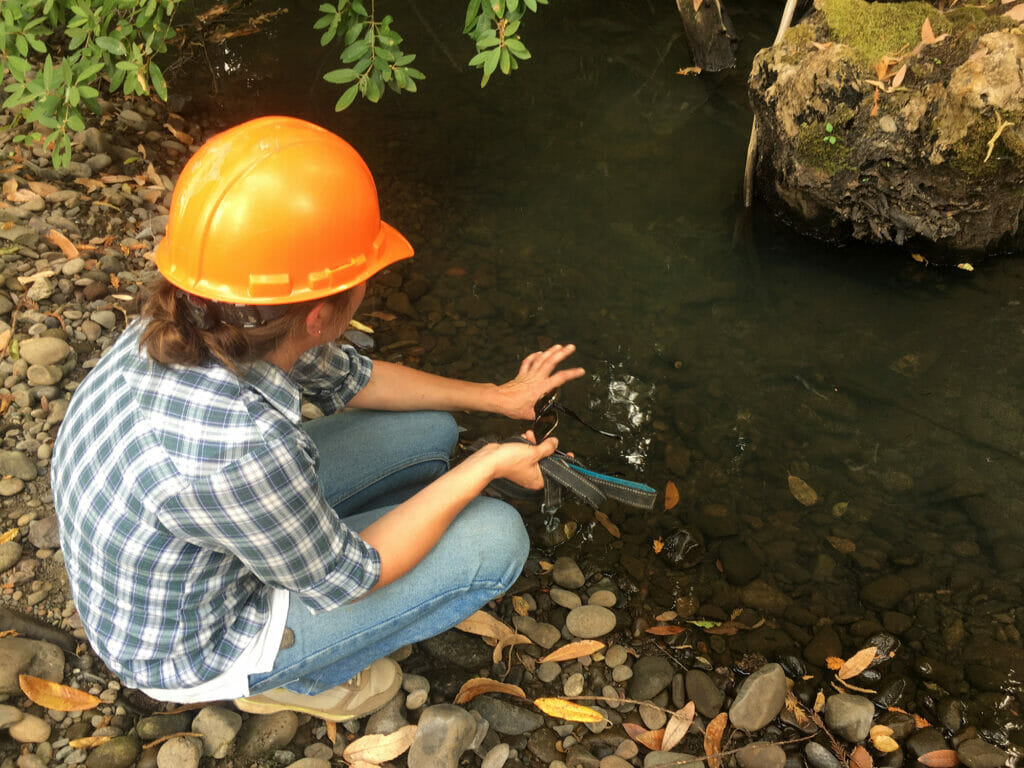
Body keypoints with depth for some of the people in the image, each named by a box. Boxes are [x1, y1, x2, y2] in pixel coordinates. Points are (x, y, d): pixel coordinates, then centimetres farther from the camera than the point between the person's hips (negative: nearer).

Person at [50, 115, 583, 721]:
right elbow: (346, 576, -22)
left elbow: (349, 379, 0)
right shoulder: (235, 446, -42)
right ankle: (293, 679, 8)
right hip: (194, 648, -6)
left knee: (430, 432, 9)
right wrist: (484, 468, -15)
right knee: (496, 538, -11)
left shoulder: (197, 322, -19)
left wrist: (498, 395, 8)